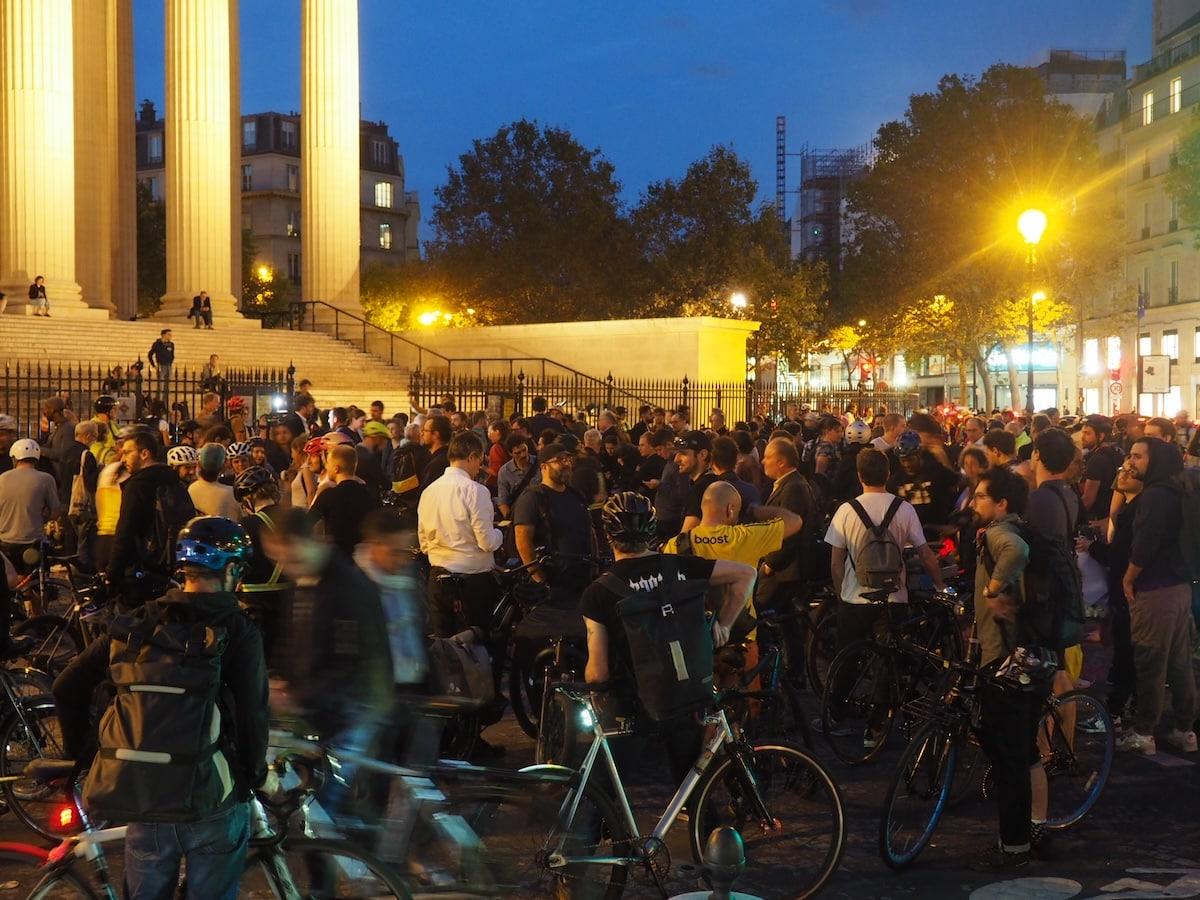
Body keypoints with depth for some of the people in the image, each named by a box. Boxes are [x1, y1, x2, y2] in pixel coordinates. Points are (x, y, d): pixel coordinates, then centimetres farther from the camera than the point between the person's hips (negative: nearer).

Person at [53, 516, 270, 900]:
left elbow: (68, 688, 2)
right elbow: (253, 713, -15)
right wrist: (258, 774, 2)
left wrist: (81, 753, 14)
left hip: (144, 792, 4)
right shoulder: (238, 630, -11)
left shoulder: (138, 624, 1)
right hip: (211, 797, -4)